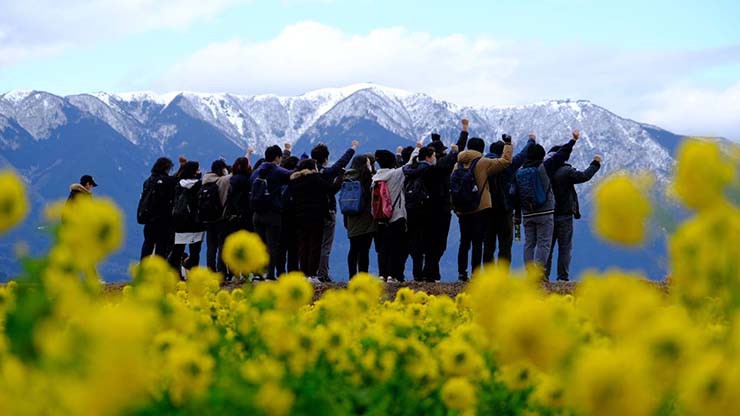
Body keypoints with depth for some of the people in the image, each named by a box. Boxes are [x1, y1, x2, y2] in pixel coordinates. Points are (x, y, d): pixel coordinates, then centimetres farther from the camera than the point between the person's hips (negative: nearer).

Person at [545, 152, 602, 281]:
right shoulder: (566, 171, -12)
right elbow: (584, 176, -11)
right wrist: (595, 164, 1)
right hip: (564, 216, -4)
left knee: (548, 247, 10)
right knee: (565, 248, 1)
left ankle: (544, 275, 6)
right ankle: (563, 277, -3)